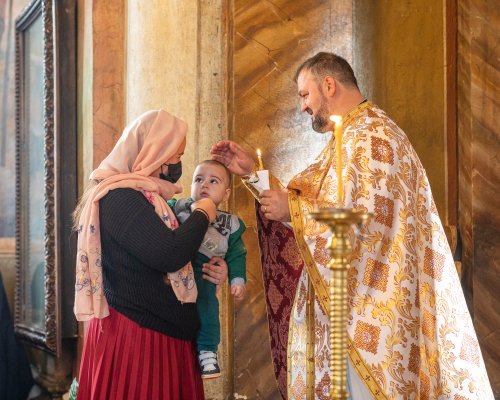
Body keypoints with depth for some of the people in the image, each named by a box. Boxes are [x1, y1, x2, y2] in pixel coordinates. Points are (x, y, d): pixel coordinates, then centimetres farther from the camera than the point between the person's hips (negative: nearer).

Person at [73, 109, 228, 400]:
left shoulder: (144, 196, 16)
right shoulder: (119, 197, -17)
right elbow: (169, 254, -28)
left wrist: (212, 270, 4)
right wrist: (202, 214, -11)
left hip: (163, 334, 10)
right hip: (136, 336, -10)